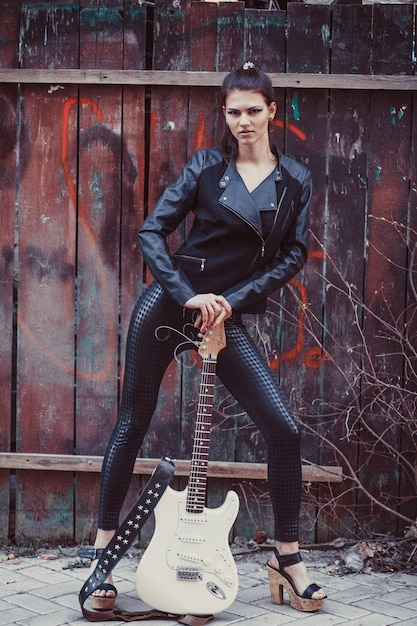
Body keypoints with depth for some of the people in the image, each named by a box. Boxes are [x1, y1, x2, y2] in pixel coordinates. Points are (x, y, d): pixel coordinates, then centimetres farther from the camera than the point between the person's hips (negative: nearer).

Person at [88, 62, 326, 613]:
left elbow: (294, 256, 4)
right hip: (170, 301, -1)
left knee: (284, 429, -8)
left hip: (228, 315, 1)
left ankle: (287, 558, 7)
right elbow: (152, 231, -4)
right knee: (133, 422, 3)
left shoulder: (296, 181, 5)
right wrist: (189, 297, -15)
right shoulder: (206, 166, 0)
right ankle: (104, 546, 16)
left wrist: (232, 299, -7)